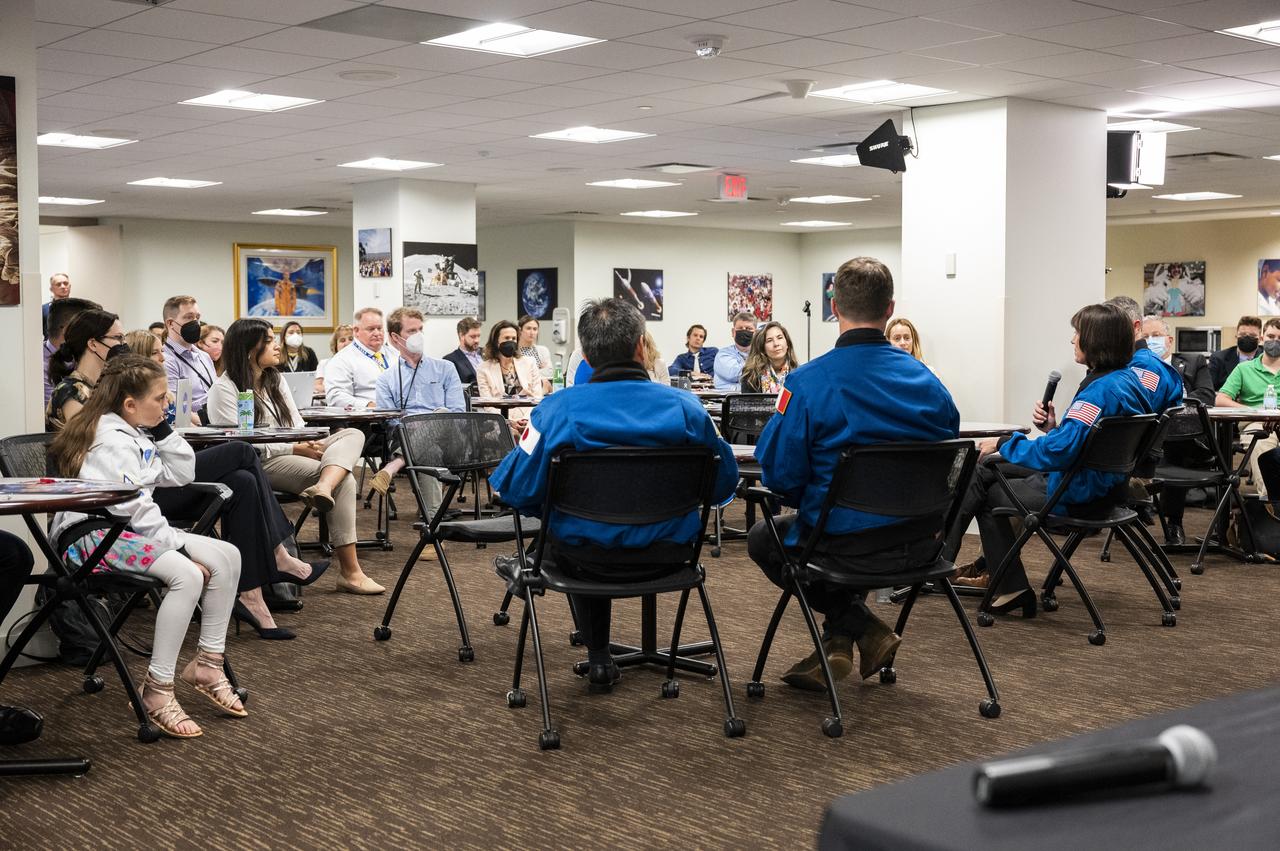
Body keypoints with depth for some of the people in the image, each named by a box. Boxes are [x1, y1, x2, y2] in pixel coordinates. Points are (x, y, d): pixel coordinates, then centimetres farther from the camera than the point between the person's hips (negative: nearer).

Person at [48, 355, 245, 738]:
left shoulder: (132, 434, 16)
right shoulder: (111, 440, -15)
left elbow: (181, 475, 19)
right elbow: (134, 506, -23)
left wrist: (163, 430, 10)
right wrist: (180, 543, -18)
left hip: (123, 530, 10)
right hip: (93, 536, -10)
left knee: (226, 556, -2)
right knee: (187, 574, -33)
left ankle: (207, 663, 3)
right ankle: (157, 690, -27)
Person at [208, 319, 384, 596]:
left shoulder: (275, 380, 19)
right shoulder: (225, 388, -7)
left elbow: (297, 425, 16)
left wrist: (310, 443, -9)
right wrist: (294, 449, -18)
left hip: (293, 453, 8)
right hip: (258, 465, -8)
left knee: (353, 434, -16)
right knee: (344, 481, -26)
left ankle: (324, 487, -47)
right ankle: (350, 572, -27)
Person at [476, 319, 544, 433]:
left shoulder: (529, 364, 15)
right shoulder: (483, 369, 9)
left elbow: (537, 398, 8)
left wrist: (527, 419, -11)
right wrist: (510, 422, -15)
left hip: (529, 422, 2)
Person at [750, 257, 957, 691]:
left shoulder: (808, 383, -17)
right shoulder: (927, 381, -2)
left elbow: (779, 473, -16)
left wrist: (810, 504, 7)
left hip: (846, 544, -5)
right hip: (920, 543, 5)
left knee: (762, 538, 26)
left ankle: (865, 629, 12)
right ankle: (837, 643, 26)